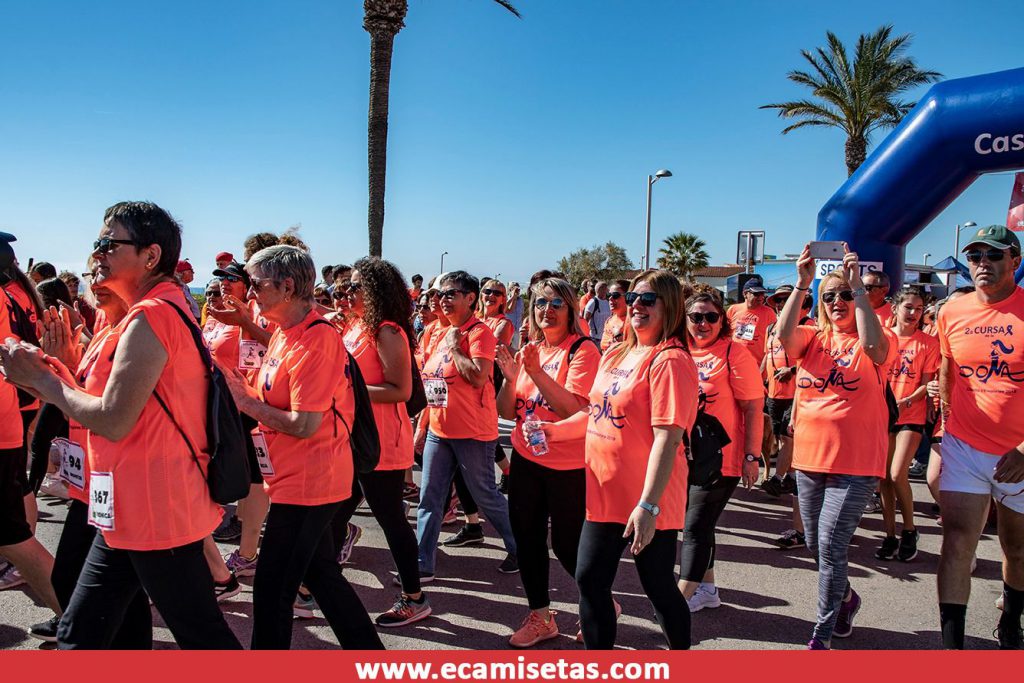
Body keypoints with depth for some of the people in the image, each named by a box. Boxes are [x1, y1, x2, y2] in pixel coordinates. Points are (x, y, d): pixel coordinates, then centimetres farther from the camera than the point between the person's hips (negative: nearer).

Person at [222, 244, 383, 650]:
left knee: (272, 590, 1)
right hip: (298, 480, 10)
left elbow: (304, 425, -23)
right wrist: (243, 389, -6)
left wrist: (245, 400, -14)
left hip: (306, 483, -10)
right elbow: (276, 399, 11)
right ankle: (367, 649, 35)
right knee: (320, 575, 20)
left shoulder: (315, 340, -20)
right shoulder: (283, 333, 10)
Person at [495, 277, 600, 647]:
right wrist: (510, 378, -13)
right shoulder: (528, 350, 6)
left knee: (567, 545, 3)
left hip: (569, 466, -6)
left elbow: (575, 409, -24)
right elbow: (507, 412, 5)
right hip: (526, 460, 6)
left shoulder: (582, 350, -12)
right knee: (528, 539, 12)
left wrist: (537, 372, -29)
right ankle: (539, 616, 31)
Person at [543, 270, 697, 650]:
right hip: (604, 494, 8)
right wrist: (554, 431, 8)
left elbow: (667, 437, -23)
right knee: (590, 580, 13)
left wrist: (648, 505, -27)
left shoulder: (669, 360, -17)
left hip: (647, 504, -7)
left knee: (659, 588, 10)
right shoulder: (615, 356, 9)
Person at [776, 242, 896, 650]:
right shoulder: (813, 338, 6)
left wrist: (858, 285, -26)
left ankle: (823, 634, 8)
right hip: (810, 456, 5)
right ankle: (845, 598, 44)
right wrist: (802, 283, -23)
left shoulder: (877, 341, -3)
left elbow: (873, 346, -28)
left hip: (856, 462, -4)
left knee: (831, 545, -8)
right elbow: (784, 336, -17)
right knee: (815, 545, 16)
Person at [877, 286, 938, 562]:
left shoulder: (928, 342, 0)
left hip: (912, 415, -3)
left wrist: (906, 401, -18)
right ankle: (890, 535, 15)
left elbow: (927, 384, -3)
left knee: (897, 474, -13)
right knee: (884, 477, 4)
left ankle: (909, 530, 8)